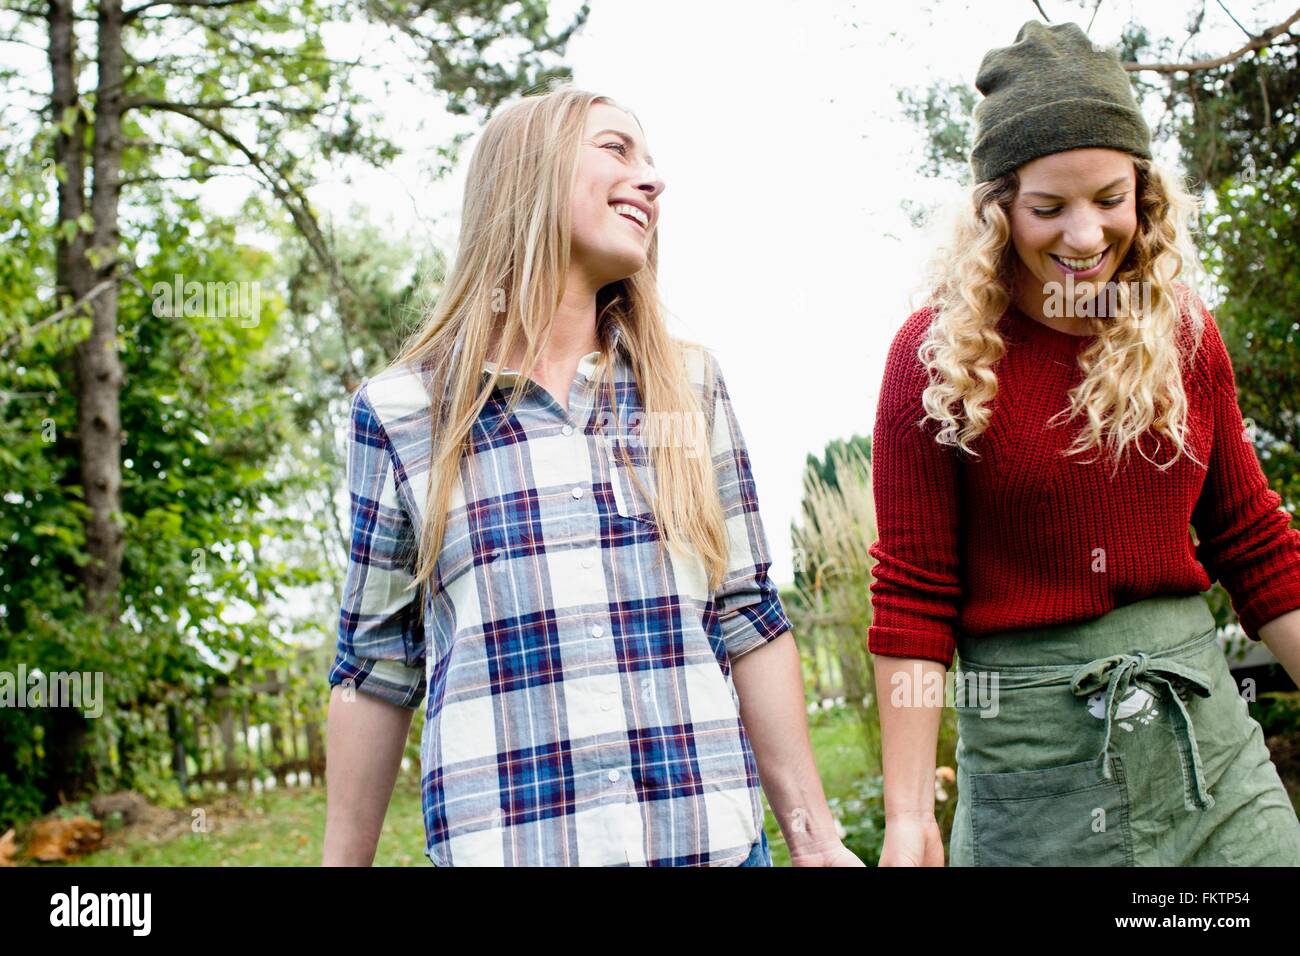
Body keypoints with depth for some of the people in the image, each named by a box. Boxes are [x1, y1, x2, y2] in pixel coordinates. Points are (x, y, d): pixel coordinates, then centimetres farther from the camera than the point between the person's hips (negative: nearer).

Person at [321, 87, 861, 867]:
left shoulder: (693, 387, 7)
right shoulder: (401, 411, 1)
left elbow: (749, 622, 7)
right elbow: (376, 669, 6)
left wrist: (815, 837, 6)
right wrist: (344, 859, 8)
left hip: (712, 835, 2)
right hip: (503, 840, -2)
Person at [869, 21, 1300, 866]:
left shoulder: (1185, 334, 4)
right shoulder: (938, 355, -8)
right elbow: (912, 599, -7)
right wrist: (910, 816, -9)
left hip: (1204, 725, 4)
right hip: (1030, 747, -3)